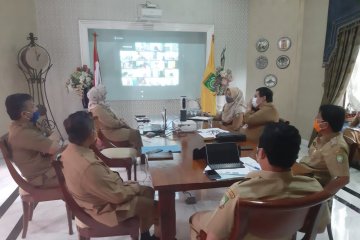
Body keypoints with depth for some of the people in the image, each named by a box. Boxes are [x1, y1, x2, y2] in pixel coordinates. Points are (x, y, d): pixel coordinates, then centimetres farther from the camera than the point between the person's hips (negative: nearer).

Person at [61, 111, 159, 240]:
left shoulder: (70, 151, -9)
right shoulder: (89, 167, -40)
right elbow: (118, 196, -26)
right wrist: (135, 187, -10)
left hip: (100, 194, 9)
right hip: (104, 208, -9)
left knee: (148, 191, 13)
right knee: (151, 205, 1)